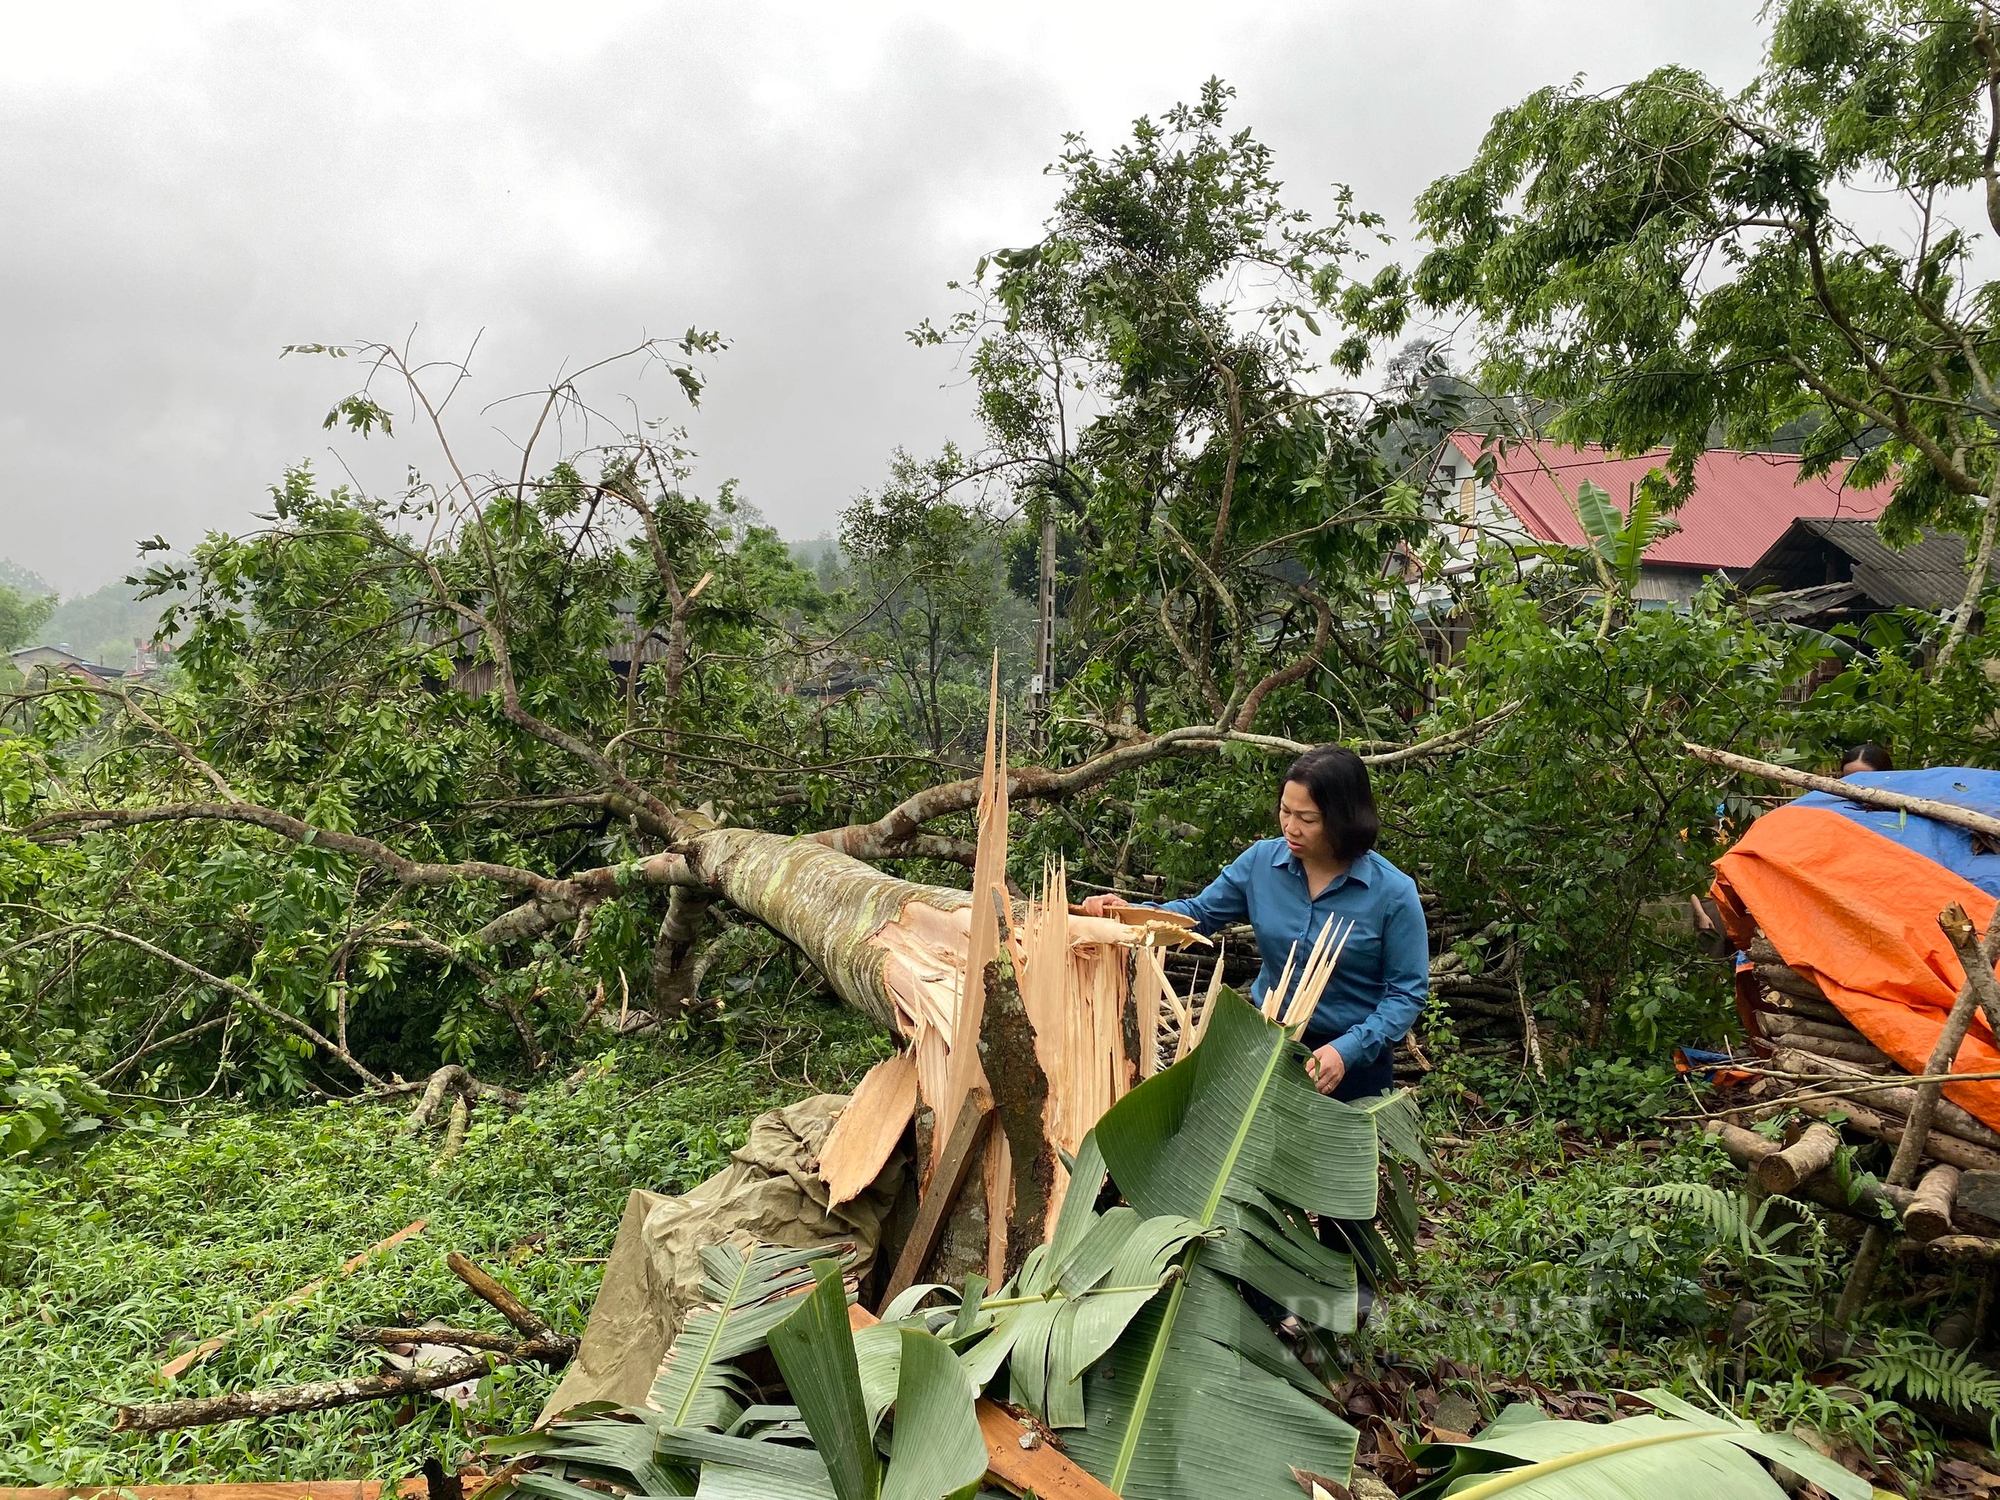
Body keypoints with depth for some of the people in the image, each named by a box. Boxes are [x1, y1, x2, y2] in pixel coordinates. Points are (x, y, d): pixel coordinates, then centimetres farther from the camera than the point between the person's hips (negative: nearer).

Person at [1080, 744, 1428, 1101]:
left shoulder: (1393, 892, -18)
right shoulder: (1261, 861, -8)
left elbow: (1407, 992, -14)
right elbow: (1200, 914, 3)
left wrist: (1348, 1050, -26)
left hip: (1355, 1058, -3)